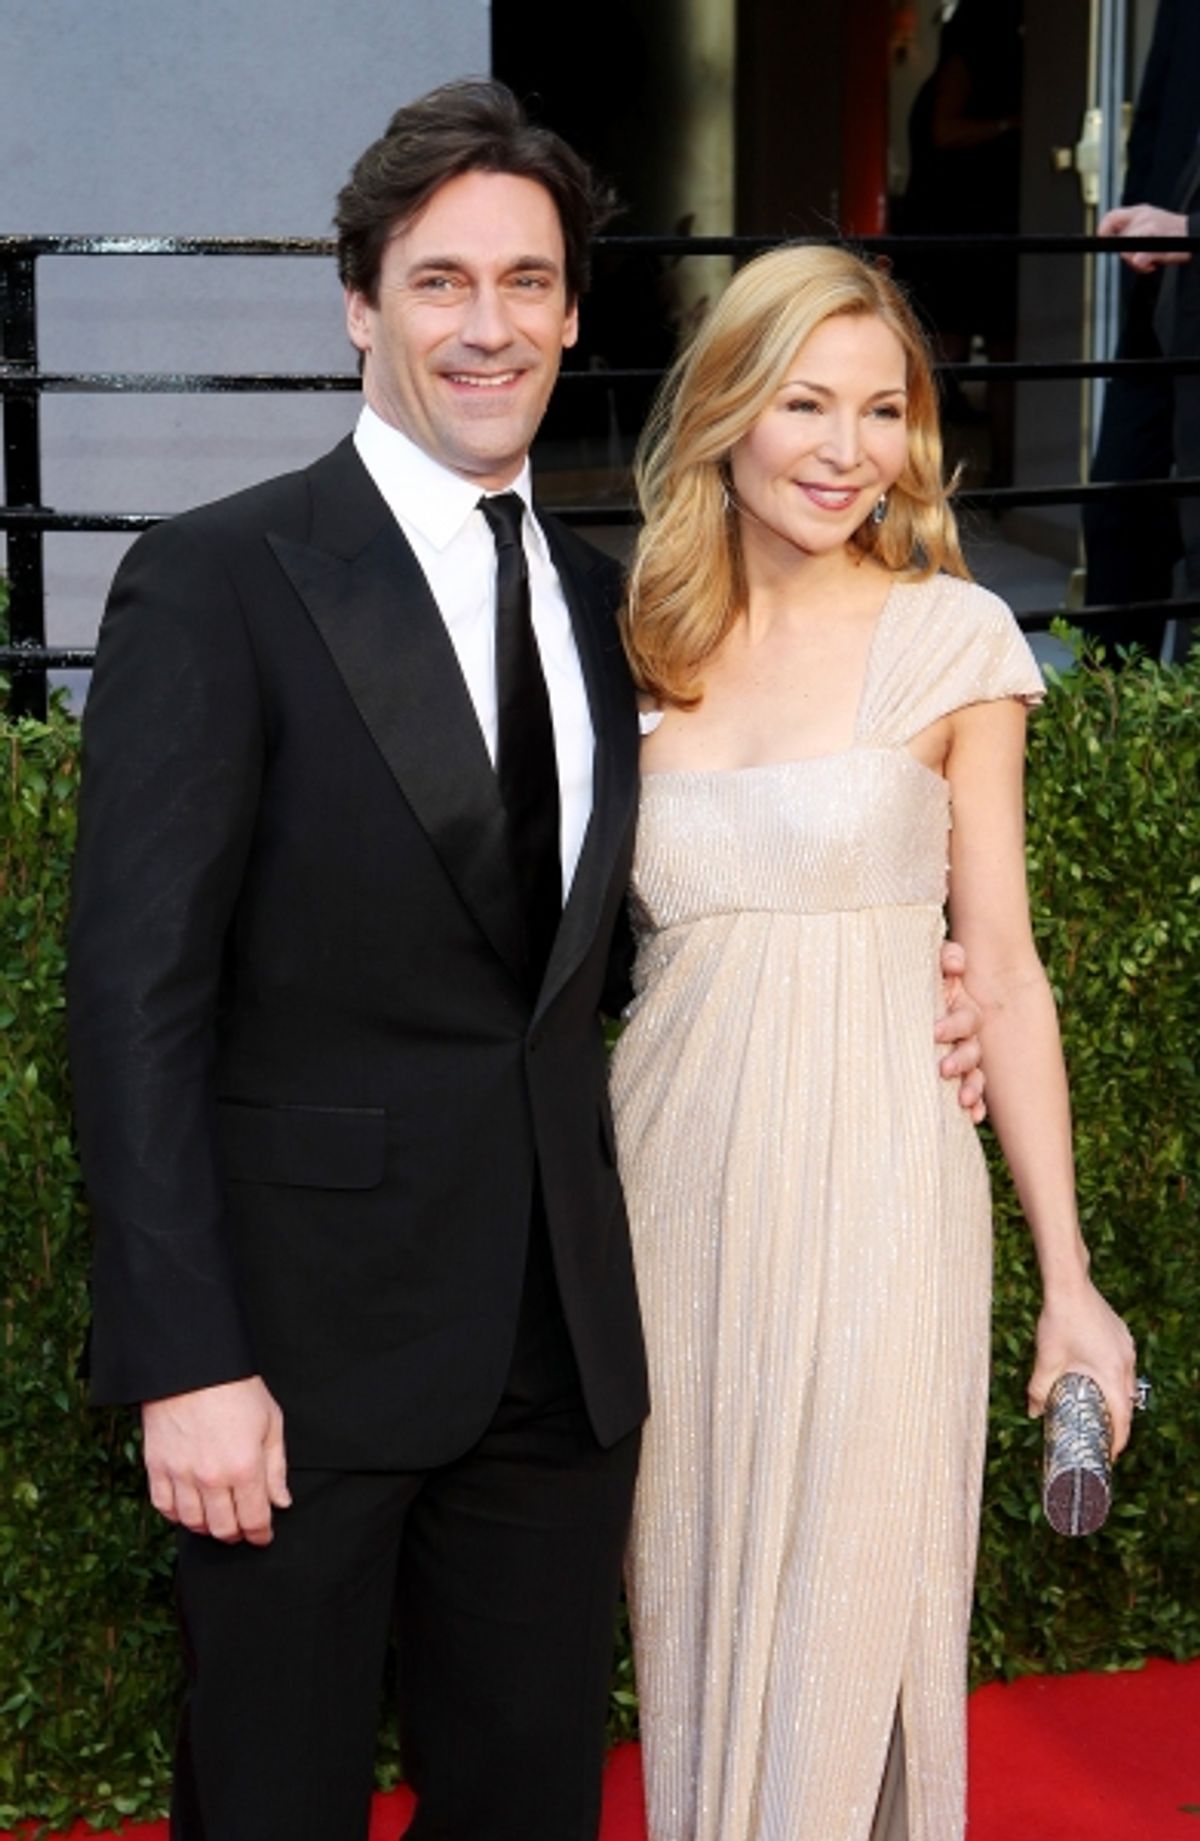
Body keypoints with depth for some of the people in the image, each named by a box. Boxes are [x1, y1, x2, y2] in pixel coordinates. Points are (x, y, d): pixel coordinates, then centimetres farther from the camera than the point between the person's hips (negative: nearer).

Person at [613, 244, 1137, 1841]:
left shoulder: (948, 636, -3)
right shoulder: (644, 653, 7)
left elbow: (1005, 967, -2)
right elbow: (594, 944, 13)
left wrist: (1069, 1280, -4)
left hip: (871, 1206, -3)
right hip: (676, 1190, 3)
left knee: (843, 1634, 2)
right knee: (695, 1625, 12)